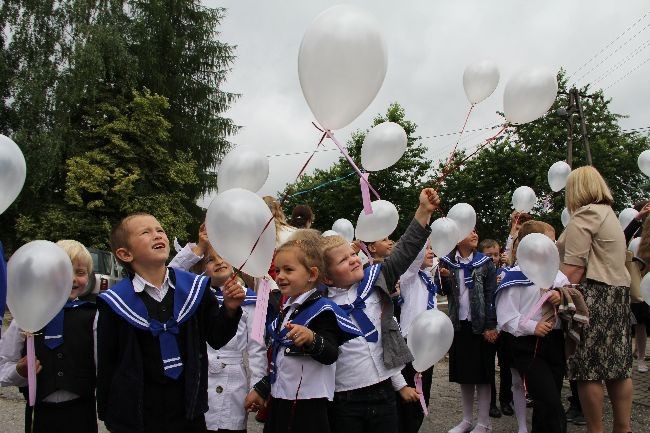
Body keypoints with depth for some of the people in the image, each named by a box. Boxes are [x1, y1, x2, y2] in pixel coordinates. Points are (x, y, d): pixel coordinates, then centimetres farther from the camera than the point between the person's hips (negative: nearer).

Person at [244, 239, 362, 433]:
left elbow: (331, 355, -23)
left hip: (308, 406, -8)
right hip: (280, 402, 8)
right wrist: (261, 389, 24)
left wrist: (311, 339, -40)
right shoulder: (287, 311, 14)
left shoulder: (321, 309, -11)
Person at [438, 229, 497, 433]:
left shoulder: (485, 262, -2)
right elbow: (445, 292, 9)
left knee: (482, 375, 2)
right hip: (458, 324, 3)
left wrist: (491, 326, -11)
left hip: (480, 325, -2)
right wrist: (445, 277, -11)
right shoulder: (447, 262, 3)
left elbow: (491, 296, -5)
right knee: (463, 374, 10)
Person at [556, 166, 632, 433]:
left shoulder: (584, 215, -8)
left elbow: (574, 269, -17)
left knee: (588, 367, -4)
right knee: (617, 363, 11)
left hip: (593, 294, -10)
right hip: (619, 292, 10)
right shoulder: (609, 213, 21)